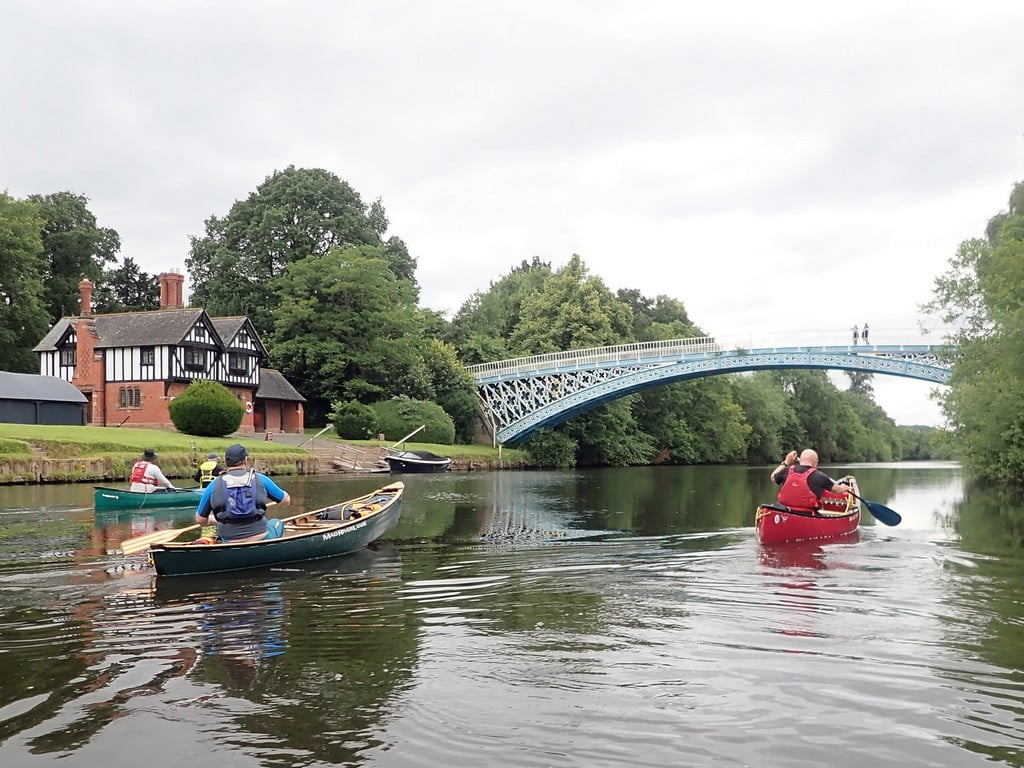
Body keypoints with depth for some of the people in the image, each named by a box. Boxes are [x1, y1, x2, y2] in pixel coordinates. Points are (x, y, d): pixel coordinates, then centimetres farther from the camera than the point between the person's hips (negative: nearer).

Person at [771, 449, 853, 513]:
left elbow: (773, 478, 23)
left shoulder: (788, 471, 3)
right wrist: (846, 488, 32)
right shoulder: (819, 476, -3)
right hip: (808, 515, -4)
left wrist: (785, 463, 32)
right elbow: (837, 490, 8)